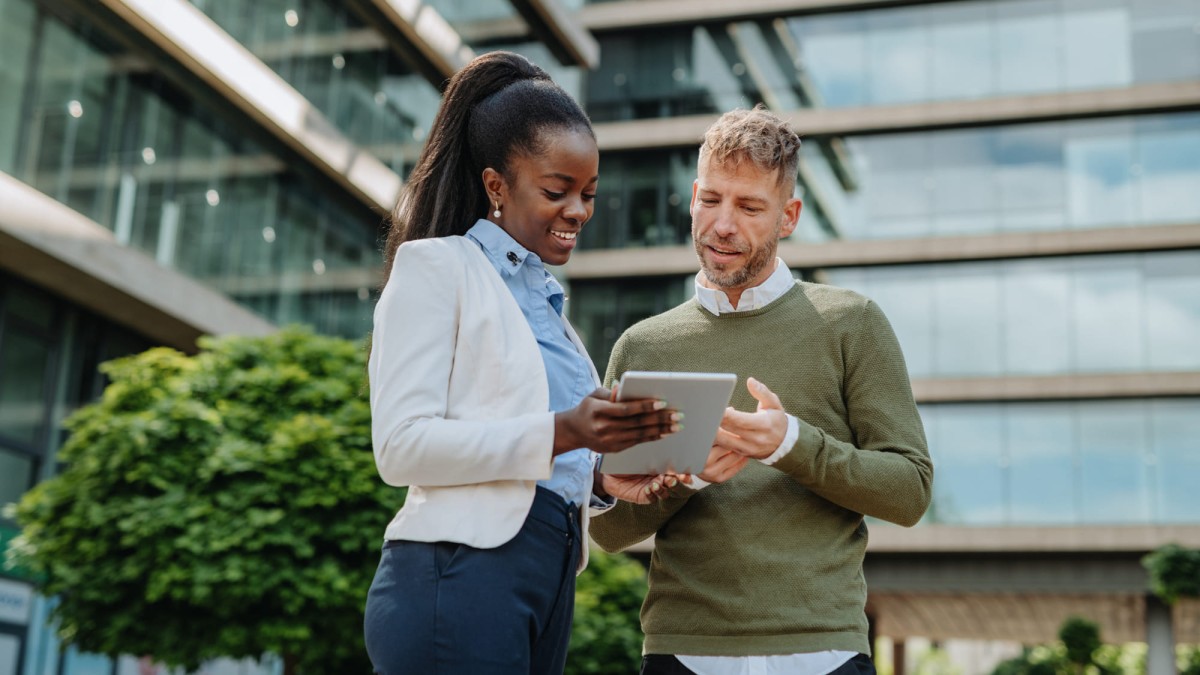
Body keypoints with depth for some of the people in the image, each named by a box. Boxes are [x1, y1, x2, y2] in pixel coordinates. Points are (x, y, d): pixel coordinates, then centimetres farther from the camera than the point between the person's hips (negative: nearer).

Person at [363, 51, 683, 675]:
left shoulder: (545, 302, 21)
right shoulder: (437, 266, -1)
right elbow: (401, 446, -12)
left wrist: (601, 481, 4)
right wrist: (560, 433, -20)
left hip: (548, 583, 8)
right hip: (462, 571, -7)